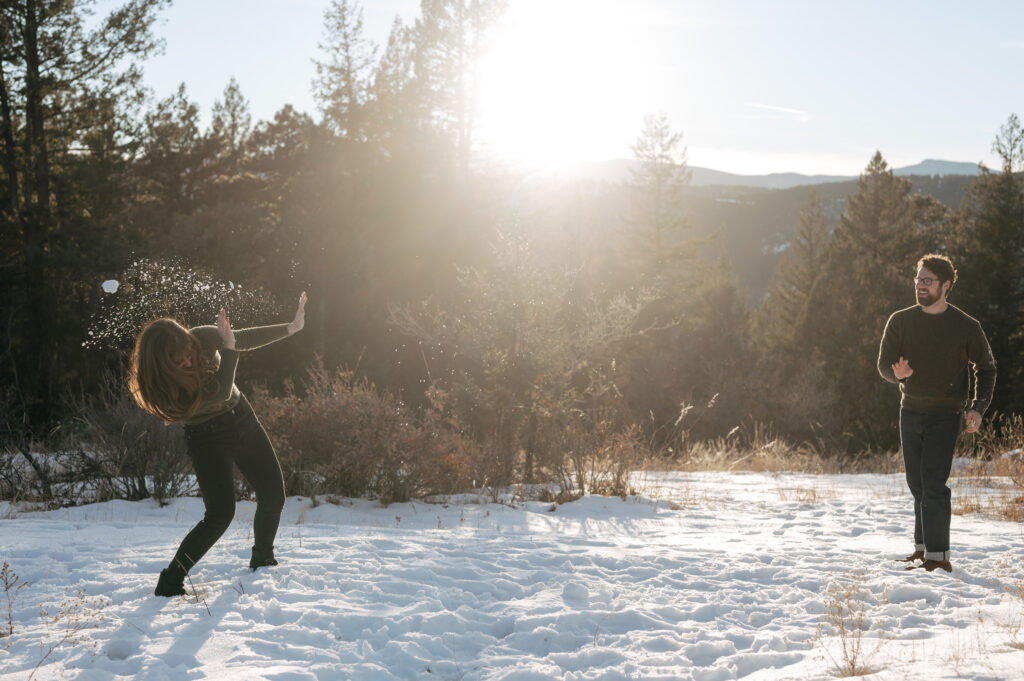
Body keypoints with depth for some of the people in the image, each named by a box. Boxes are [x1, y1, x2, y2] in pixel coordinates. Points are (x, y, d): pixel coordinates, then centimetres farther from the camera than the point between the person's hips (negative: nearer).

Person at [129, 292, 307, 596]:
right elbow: (220, 393, -31)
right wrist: (229, 348, -33)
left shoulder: (203, 337, -17)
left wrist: (291, 327, 2)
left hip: (242, 419, 5)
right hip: (207, 438, -5)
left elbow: (247, 338, 2)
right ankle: (170, 582, -8)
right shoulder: (161, 381, -28)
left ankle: (262, 560, 31)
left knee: (274, 495, 7)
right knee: (220, 514, -16)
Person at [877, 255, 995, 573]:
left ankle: (938, 556, -12)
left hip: (945, 415, -4)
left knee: (933, 484, -14)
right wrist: (897, 373, -24)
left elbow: (986, 368, 6)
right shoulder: (900, 321, 2)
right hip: (910, 412, 4)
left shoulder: (967, 327, -4)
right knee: (917, 484, 11)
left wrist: (978, 407, -8)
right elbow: (884, 363, 0)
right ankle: (923, 547, 23)